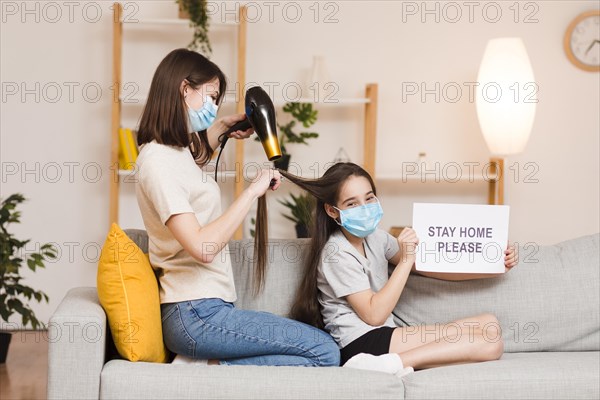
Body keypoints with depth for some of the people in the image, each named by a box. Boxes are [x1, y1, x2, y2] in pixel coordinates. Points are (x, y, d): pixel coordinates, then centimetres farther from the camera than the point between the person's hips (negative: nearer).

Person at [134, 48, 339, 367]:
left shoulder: (174, 151, 14)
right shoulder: (158, 161, -15)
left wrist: (222, 126, 34)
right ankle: (209, 367, -11)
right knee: (325, 353, -12)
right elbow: (202, 247, -24)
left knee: (320, 352, -1)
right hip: (196, 316, -10)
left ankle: (204, 363, -3)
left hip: (204, 309, 10)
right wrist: (253, 191, -17)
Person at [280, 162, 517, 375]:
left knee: (489, 324, 2)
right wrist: (406, 260, -17)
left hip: (381, 334, 9)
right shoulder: (337, 253, -12)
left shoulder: (376, 238, 12)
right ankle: (391, 364, -25)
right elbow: (374, 314, -16)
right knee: (489, 342, -14)